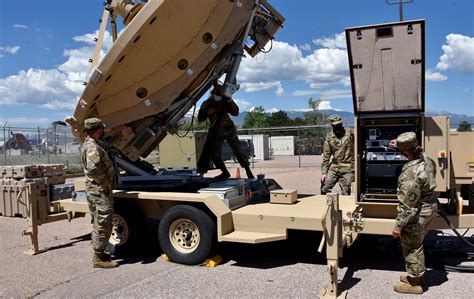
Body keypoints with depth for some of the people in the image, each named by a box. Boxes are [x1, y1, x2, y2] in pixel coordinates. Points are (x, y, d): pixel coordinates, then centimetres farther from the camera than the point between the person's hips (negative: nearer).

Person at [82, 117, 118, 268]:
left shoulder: (91, 144, 14)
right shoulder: (92, 147, -18)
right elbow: (93, 169, -29)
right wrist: (106, 183, -20)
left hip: (94, 190, 11)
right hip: (100, 190, -11)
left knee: (98, 223, 18)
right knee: (103, 224, -4)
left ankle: (98, 253, 29)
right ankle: (98, 258, 3)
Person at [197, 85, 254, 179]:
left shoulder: (225, 102, 2)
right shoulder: (206, 104, 3)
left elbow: (236, 113, -7)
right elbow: (200, 118, -2)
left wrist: (230, 101, -19)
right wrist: (207, 113, -20)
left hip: (229, 129, -2)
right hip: (216, 132, 2)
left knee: (237, 151, -9)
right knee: (214, 154, 0)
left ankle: (248, 171, -3)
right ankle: (225, 172, 16)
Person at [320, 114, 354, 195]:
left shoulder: (350, 132, 0)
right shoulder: (329, 137, 5)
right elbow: (326, 156, 6)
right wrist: (324, 172, 2)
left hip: (347, 169, -3)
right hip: (334, 168, 3)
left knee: (345, 194, -1)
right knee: (324, 189, 4)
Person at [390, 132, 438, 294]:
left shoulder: (410, 174, -33)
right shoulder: (426, 159, -8)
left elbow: (407, 206, -27)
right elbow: (417, 152, 22)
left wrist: (398, 226, -17)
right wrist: (399, 145, 23)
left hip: (418, 214, -9)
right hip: (431, 206, 9)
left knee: (411, 248, 10)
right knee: (417, 244, 24)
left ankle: (414, 283, 25)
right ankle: (416, 275, 41)